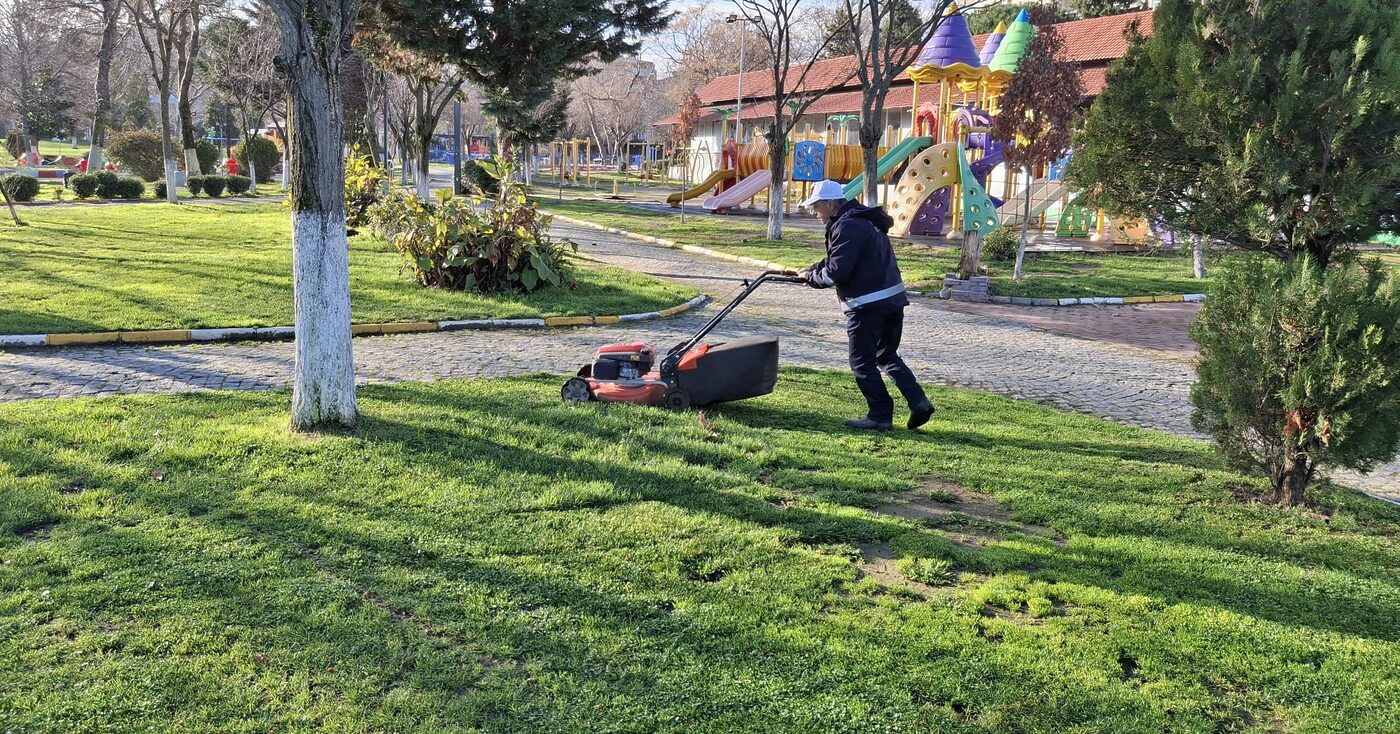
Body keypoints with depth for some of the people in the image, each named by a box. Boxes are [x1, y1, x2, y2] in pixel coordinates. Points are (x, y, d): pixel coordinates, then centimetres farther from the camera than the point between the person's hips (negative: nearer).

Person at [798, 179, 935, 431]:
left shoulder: (847, 226, -16)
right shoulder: (864, 220, 17)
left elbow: (837, 271, -21)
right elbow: (838, 260, 24)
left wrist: (813, 276, -4)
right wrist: (813, 270, 15)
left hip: (867, 305, -10)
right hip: (893, 298, 10)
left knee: (863, 362, 3)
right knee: (887, 356, 18)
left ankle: (880, 415, 7)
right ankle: (919, 402, 8)